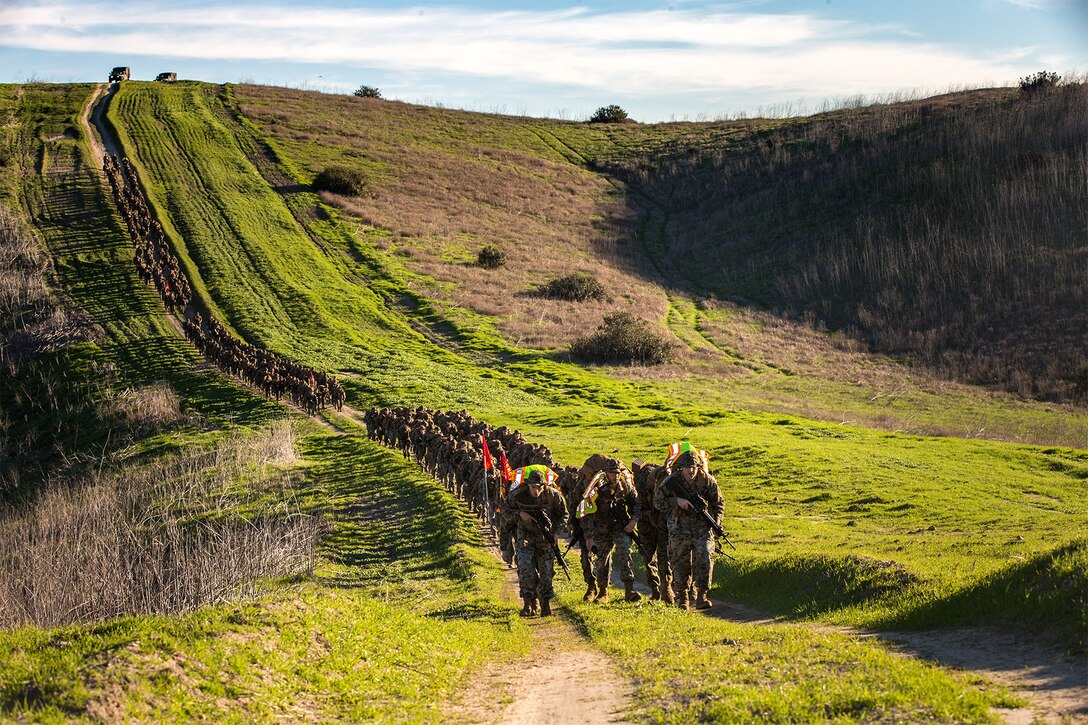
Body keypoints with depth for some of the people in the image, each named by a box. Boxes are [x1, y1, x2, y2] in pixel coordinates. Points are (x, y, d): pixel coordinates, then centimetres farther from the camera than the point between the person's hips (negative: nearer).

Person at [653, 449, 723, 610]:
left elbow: (718, 503, 8)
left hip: (702, 526, 0)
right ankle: (681, 597, 19)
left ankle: (701, 596, -9)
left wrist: (716, 521, -6)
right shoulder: (671, 481, -10)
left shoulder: (707, 481, -6)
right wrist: (677, 501, -19)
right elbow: (658, 501, -5)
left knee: (704, 559, -14)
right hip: (680, 527, 0)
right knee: (680, 563, 4)